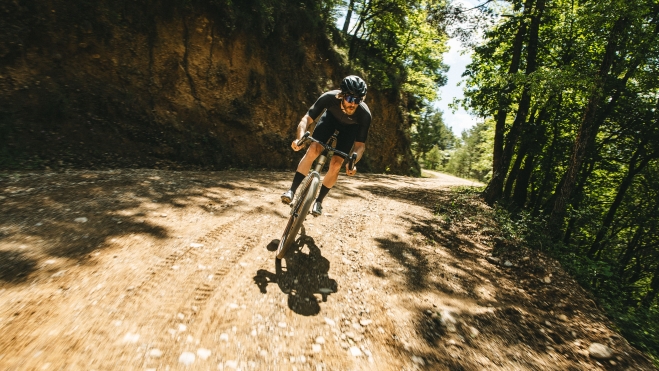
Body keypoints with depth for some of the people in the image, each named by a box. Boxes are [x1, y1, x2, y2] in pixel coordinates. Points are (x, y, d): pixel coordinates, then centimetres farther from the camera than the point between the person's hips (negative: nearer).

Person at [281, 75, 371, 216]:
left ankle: (319, 201, 7)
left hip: (350, 127, 0)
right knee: (313, 149, -21)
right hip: (331, 117, 1)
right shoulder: (330, 97, -37)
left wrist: (352, 162, -46)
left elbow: (360, 145, -28)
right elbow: (307, 118, -33)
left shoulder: (365, 114, -37)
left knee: (336, 164, -12)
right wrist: (300, 137, -52)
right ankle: (292, 190, -13)